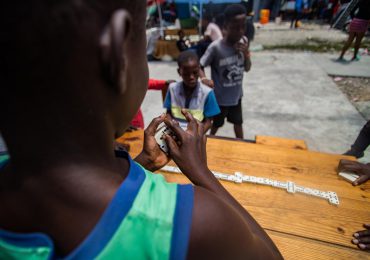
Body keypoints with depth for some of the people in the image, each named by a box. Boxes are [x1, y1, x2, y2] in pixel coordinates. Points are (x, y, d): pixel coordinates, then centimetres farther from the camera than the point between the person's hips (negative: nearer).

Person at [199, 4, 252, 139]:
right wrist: (204, 79, -34)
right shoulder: (216, 47, -23)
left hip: (236, 94, 5)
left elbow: (247, 68, 1)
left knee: (238, 122, 24)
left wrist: (246, 54, -19)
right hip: (220, 97, -5)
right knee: (216, 124, 18)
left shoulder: (244, 41, -7)